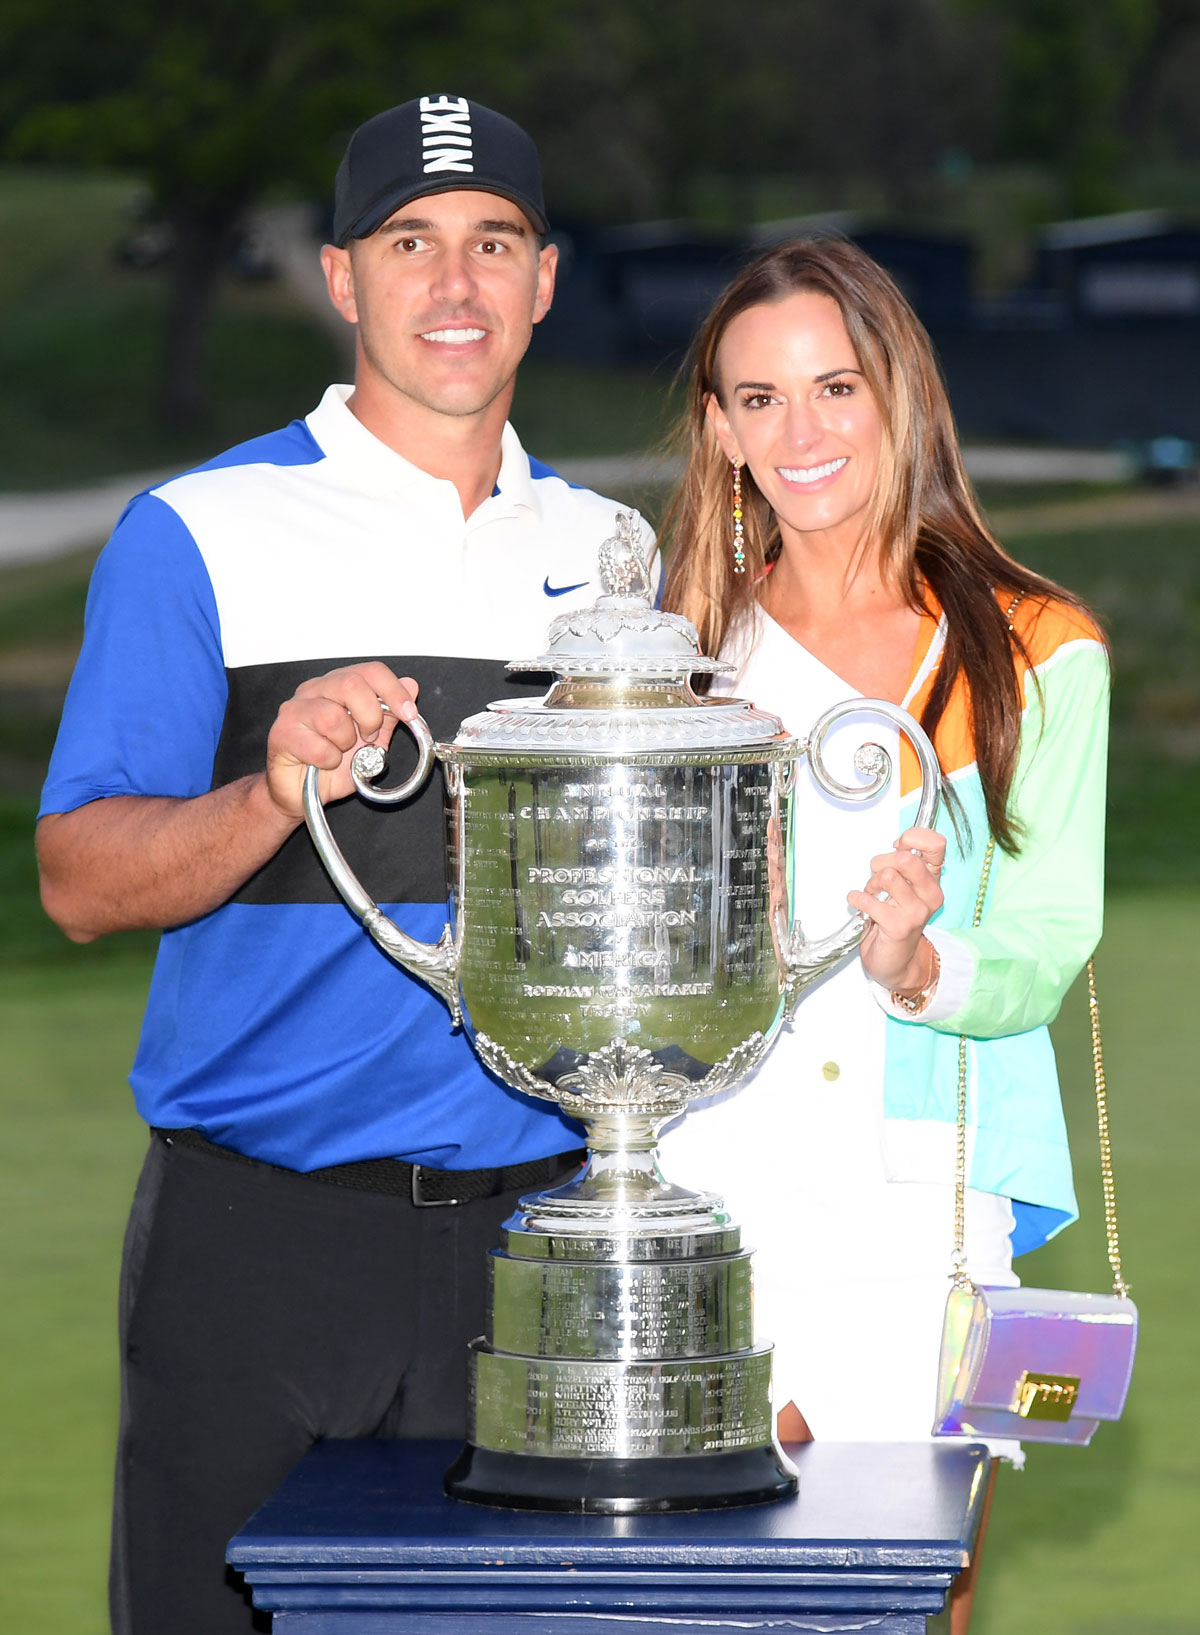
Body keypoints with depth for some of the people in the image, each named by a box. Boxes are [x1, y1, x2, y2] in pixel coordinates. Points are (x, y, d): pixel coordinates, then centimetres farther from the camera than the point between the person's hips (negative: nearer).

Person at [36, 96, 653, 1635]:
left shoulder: (610, 552, 13)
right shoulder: (197, 536, 0)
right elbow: (80, 881, -6)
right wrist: (279, 793, -23)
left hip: (536, 1229, 3)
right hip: (264, 1241, -3)